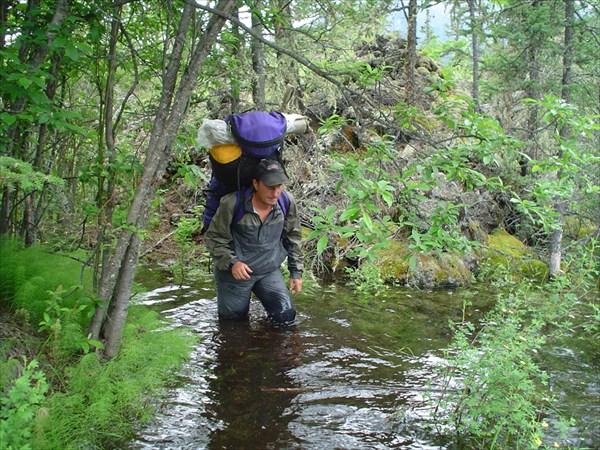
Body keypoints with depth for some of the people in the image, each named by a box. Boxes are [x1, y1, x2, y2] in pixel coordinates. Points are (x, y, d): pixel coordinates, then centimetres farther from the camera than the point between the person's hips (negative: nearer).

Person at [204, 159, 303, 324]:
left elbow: (293, 238, 6)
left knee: (286, 316, -6)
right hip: (234, 272, -3)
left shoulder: (287, 202, -10)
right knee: (232, 319, 8)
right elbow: (213, 238, -10)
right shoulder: (232, 203, -22)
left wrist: (296, 271, 7)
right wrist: (231, 262, -24)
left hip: (270, 271, 3)